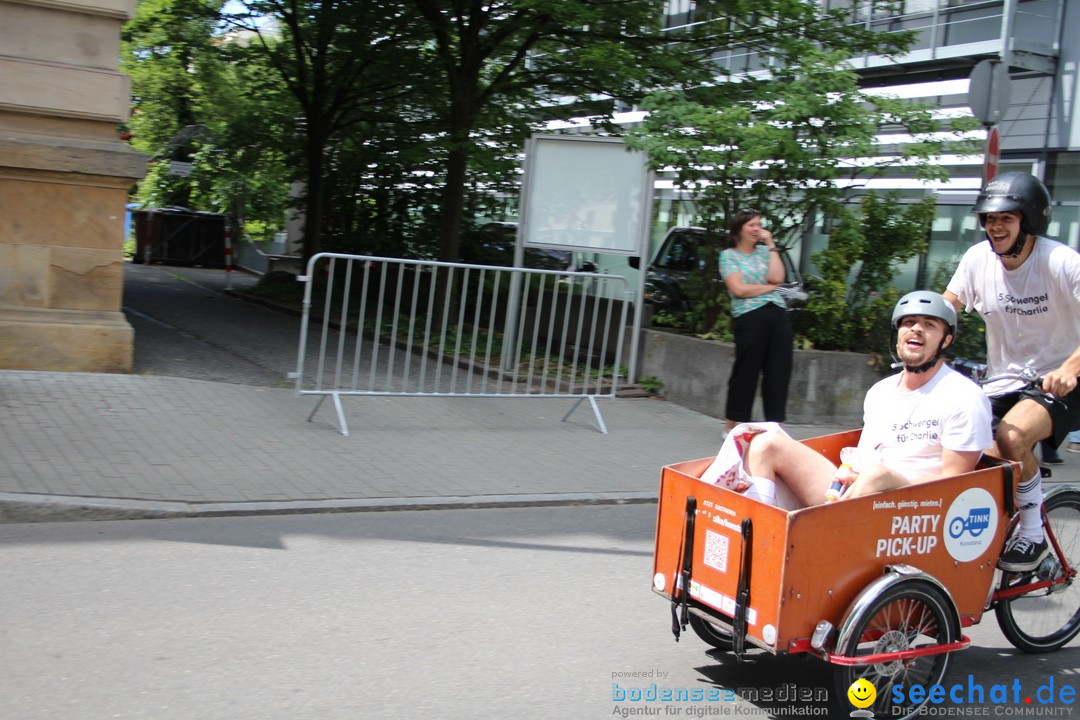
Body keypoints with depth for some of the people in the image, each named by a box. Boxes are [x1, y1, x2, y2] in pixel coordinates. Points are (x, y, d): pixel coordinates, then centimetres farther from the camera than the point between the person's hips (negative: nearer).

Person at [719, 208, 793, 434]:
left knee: (779, 372, 3)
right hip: (749, 317, -5)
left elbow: (777, 277, 0)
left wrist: (771, 245, 2)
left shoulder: (764, 251, 17)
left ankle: (776, 426, 8)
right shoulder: (729, 255, 5)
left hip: (778, 314, 5)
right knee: (745, 372, -1)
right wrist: (769, 287, 1)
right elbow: (739, 289, -8)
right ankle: (732, 427, 10)